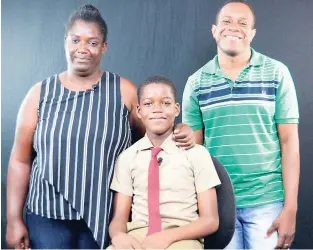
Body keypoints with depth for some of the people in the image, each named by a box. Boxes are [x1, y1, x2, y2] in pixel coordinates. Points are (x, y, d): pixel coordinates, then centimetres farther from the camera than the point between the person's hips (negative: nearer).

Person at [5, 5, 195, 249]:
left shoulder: (124, 91, -1)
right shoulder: (40, 94, 3)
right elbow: (20, 160, 5)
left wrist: (179, 133, -11)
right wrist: (14, 219, 2)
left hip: (105, 216, 0)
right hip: (48, 214, 1)